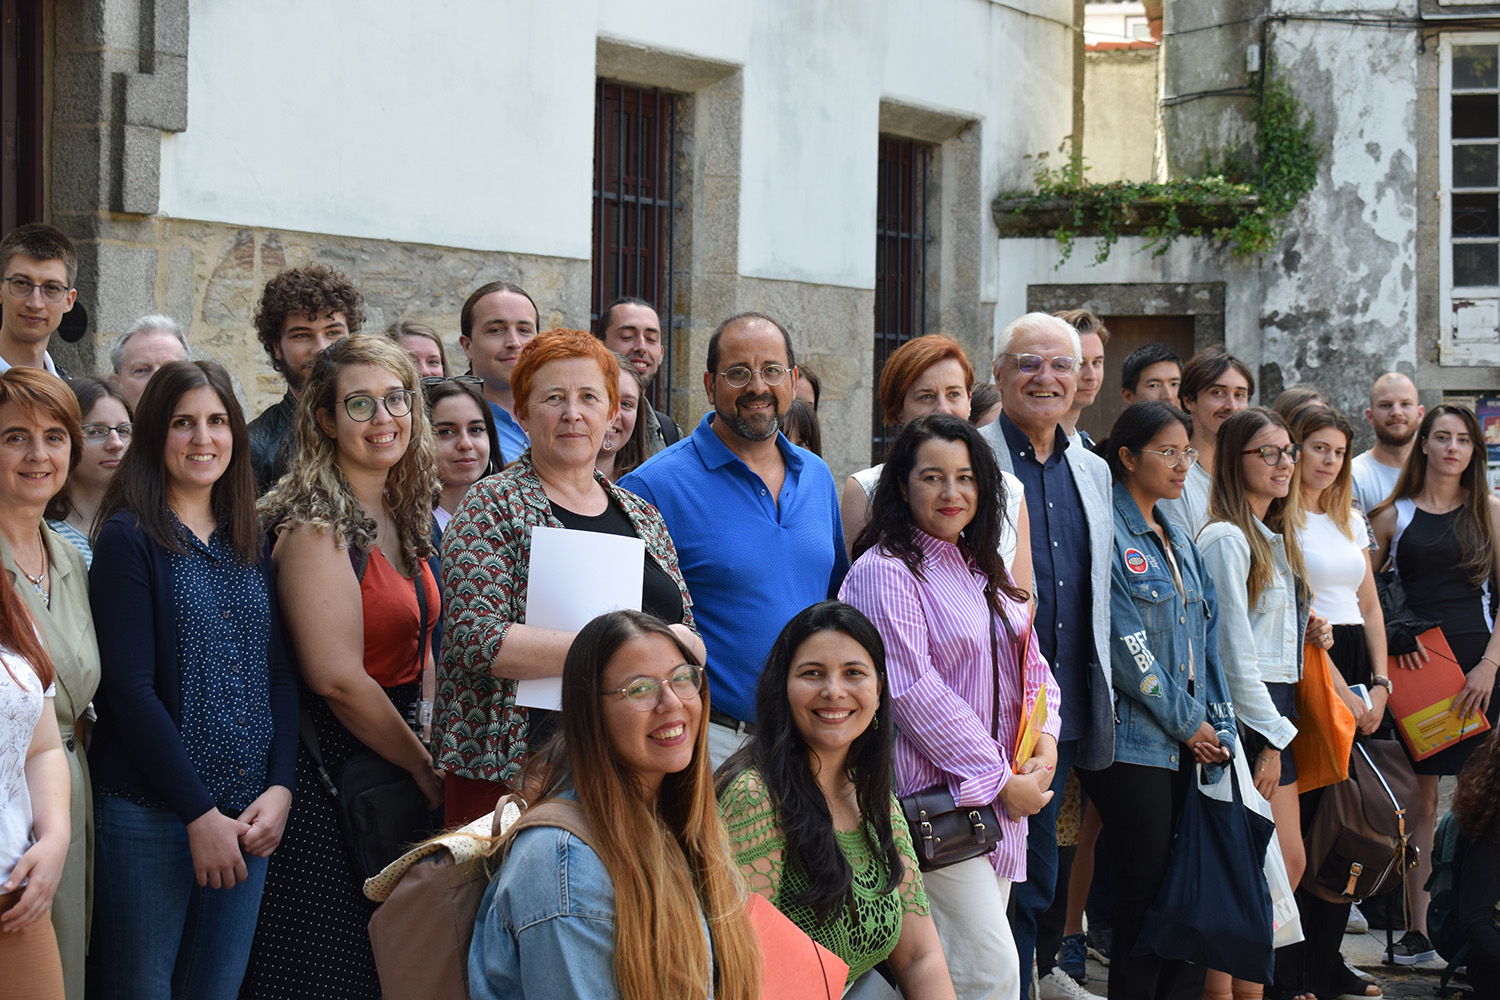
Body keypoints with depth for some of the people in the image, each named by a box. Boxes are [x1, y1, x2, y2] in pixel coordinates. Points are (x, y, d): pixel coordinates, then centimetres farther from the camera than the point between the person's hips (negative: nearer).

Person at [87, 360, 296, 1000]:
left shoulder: (250, 544, 13)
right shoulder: (129, 539, -6)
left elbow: (279, 675, 11)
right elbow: (129, 689, -12)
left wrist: (279, 788, -3)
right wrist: (200, 813, -15)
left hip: (247, 814, 5)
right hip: (150, 815, -5)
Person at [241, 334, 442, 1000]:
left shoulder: (403, 518, 11)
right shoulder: (315, 526, -16)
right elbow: (337, 677, -22)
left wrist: (430, 751, 6)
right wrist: (425, 770, -12)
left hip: (395, 764, 8)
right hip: (329, 773, -8)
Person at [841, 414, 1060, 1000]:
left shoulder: (984, 572, 18)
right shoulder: (886, 571, -10)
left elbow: (1032, 665, 19)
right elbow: (914, 693, -16)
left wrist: (1045, 742, -2)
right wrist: (1002, 780, -14)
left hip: (1002, 798, 8)